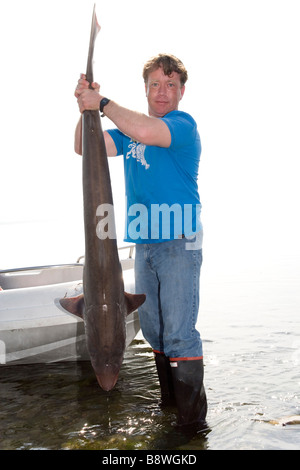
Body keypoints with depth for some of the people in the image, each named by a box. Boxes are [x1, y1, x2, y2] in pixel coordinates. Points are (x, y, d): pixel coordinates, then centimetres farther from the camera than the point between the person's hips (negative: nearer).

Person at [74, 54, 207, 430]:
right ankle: (170, 400, 30)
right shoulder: (129, 132, 15)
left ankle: (192, 419, 4)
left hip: (179, 242, -7)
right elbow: (85, 148, 10)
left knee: (179, 333, -7)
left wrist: (103, 103, -17)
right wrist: (86, 108, -5)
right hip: (144, 243, 7)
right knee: (153, 329, 14)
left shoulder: (183, 124, -7)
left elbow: (146, 132, -28)